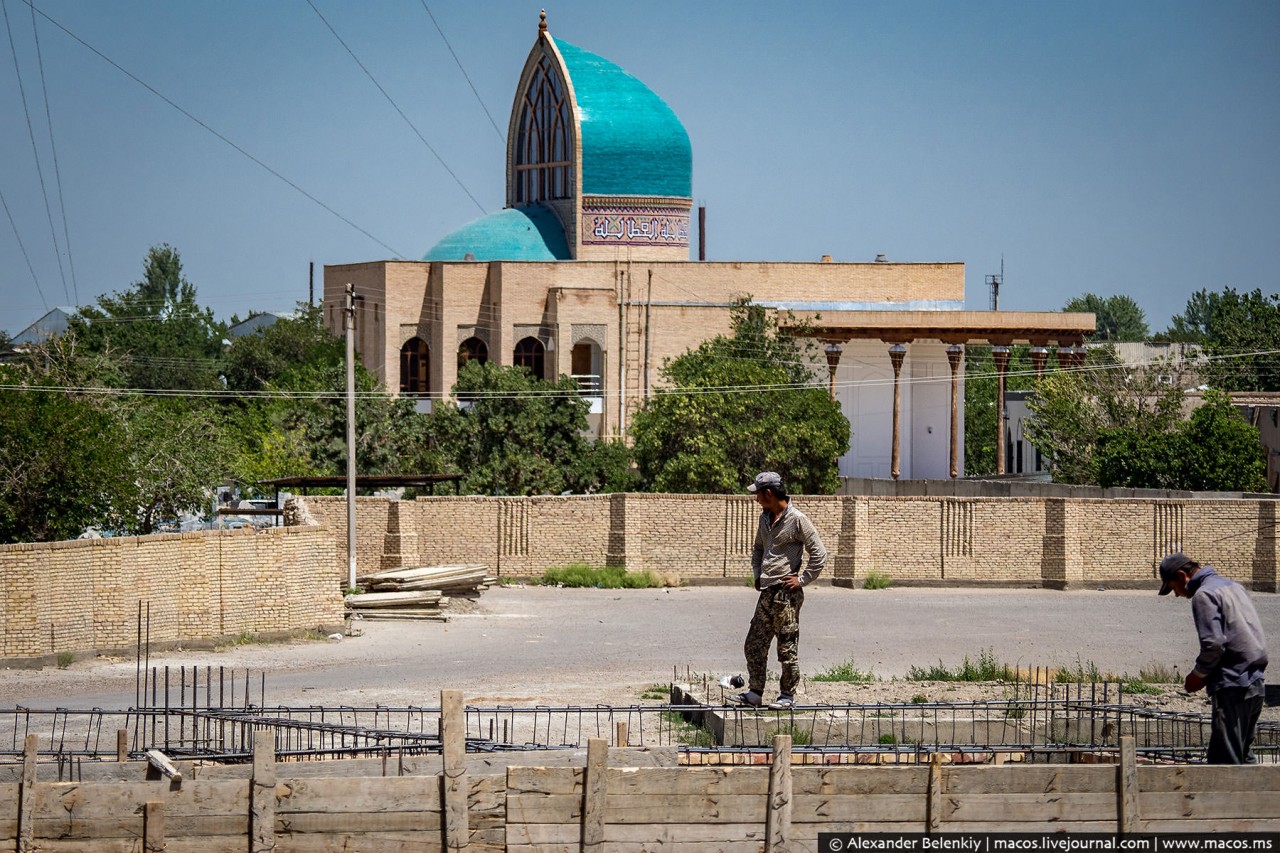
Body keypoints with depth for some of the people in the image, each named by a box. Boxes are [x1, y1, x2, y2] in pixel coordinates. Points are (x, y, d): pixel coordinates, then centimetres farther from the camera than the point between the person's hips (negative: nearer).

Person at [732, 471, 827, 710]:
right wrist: (757, 574, 17)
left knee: (787, 648, -1)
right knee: (754, 645, 9)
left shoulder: (797, 520, -12)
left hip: (786, 593, -8)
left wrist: (802, 580, -12)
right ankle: (755, 692, 16)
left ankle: (788, 695, 6)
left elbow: (819, 554, -11)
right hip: (766, 592, 8)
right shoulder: (765, 518, 13)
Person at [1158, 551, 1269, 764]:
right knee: (1243, 754, 15)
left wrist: (1198, 674, -3)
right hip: (1255, 681, 9)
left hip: (1232, 687, -9)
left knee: (1225, 759, -7)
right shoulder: (1232, 586, 20)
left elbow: (1214, 643, -18)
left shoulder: (1204, 595, -8)